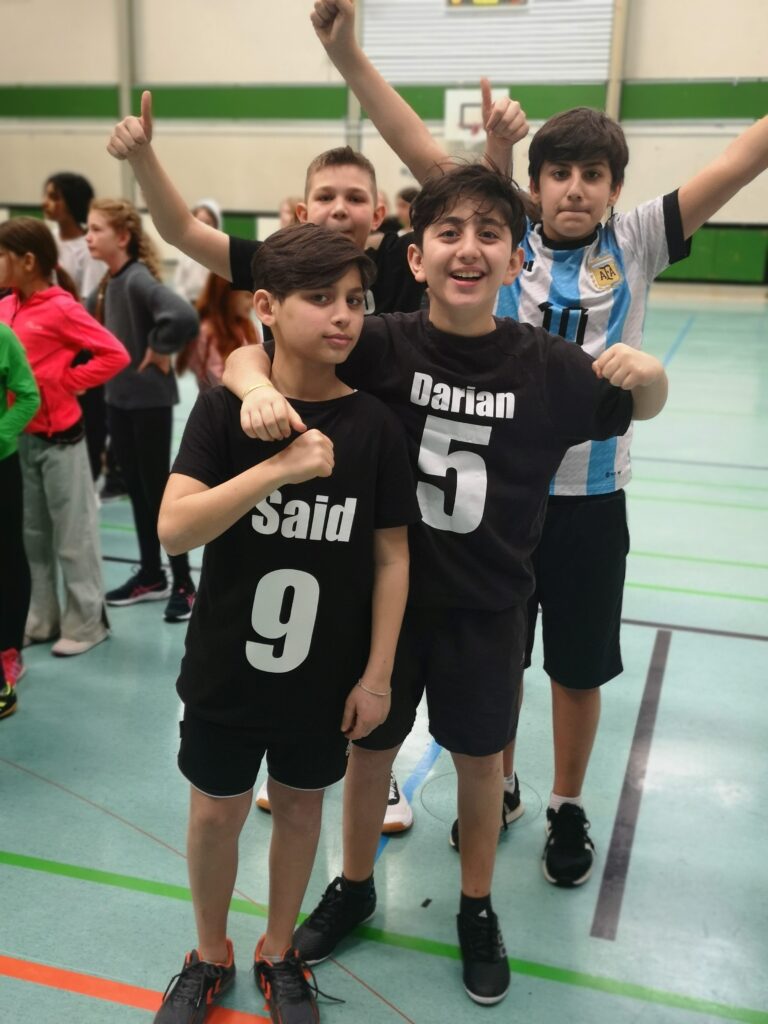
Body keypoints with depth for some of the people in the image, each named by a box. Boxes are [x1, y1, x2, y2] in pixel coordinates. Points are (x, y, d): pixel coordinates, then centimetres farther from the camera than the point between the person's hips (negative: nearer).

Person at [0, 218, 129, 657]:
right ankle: (41, 618, 29)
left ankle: (86, 621, 18)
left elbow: (115, 355, -17)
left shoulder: (61, 309, -14)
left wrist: (65, 381, -14)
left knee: (72, 534, 5)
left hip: (58, 438, -7)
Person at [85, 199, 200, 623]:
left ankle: (183, 583, 11)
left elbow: (183, 316, -37)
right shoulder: (107, 281, 7)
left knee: (158, 490, -1)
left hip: (150, 400, -8)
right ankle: (151, 575, 27)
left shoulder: (138, 279, -19)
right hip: (118, 398, 8)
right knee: (136, 488, 15)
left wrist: (160, 351, -21)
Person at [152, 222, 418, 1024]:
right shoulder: (224, 408, -12)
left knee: (299, 808, 18)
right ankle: (209, 956, 42)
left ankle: (278, 954, 43)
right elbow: (174, 527, -22)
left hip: (326, 676, 1)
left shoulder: (373, 425, -9)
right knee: (215, 814, 16)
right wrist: (278, 466, -32)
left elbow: (391, 554, -4)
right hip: (226, 667, 0)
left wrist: (377, 672, -4)